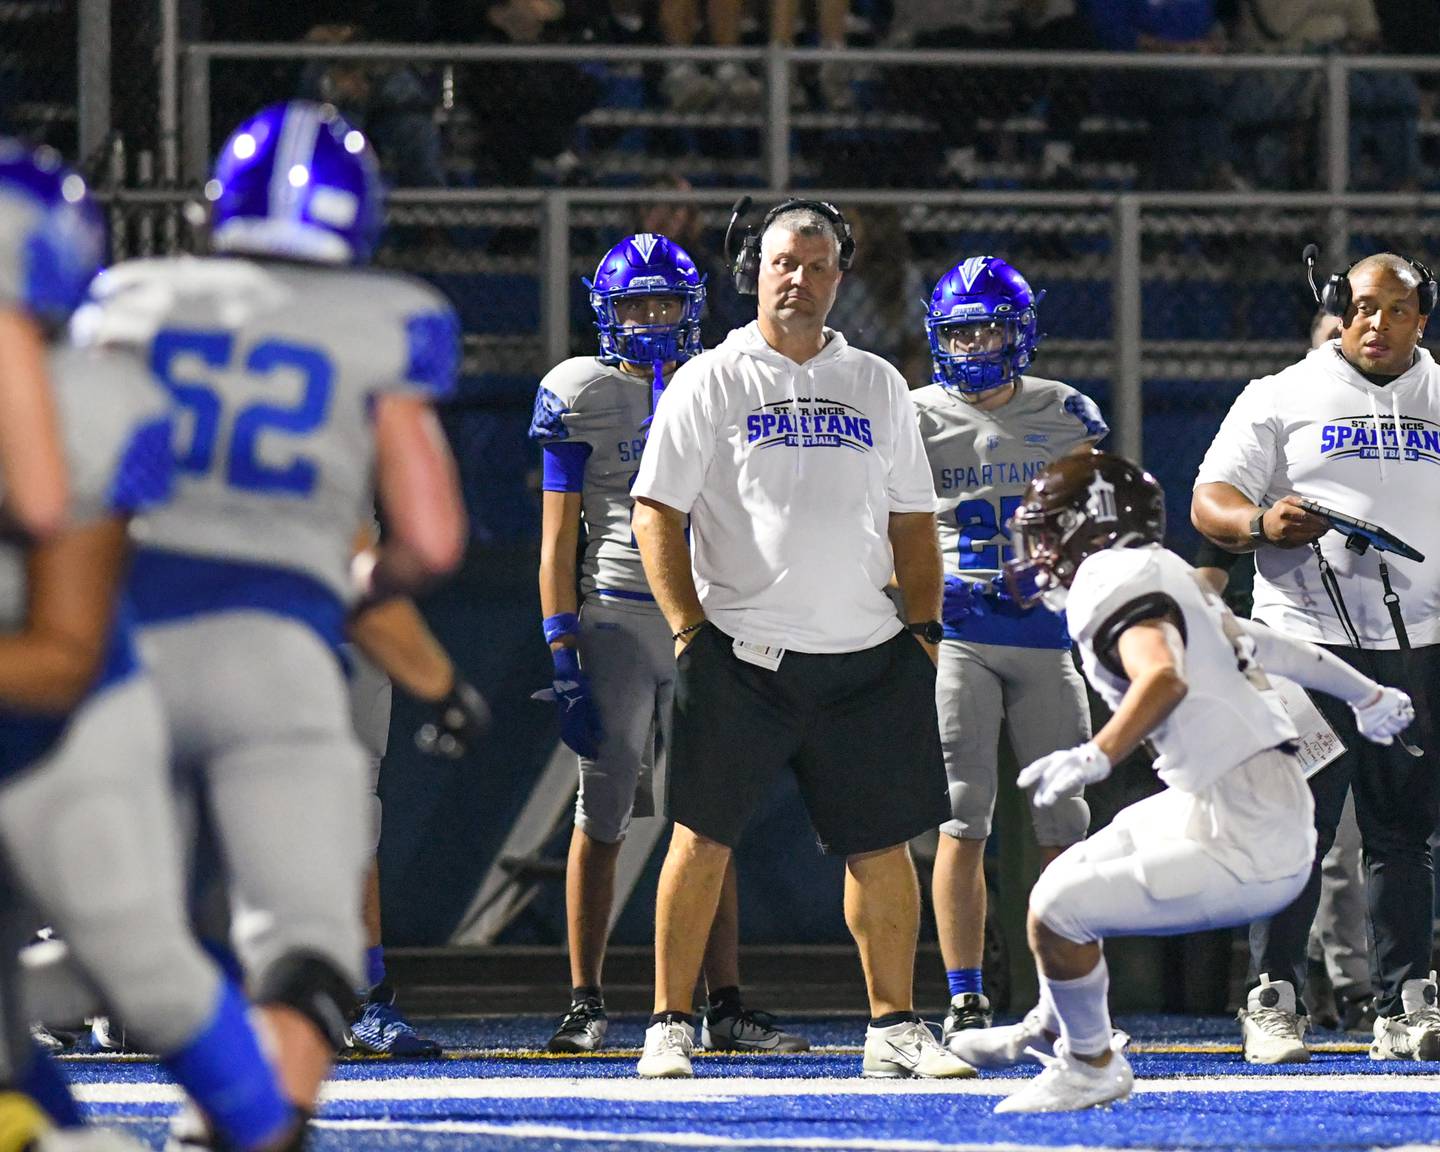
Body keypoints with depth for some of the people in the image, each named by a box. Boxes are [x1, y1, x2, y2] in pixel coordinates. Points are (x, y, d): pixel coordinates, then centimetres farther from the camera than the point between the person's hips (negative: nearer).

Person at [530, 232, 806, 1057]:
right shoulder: (584, 396, 1)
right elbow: (558, 541, -2)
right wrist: (564, 658, -10)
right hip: (616, 616, -4)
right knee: (603, 822, -1)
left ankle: (727, 1008, 6)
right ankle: (587, 1004, 6)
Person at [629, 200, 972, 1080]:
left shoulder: (877, 386, 14)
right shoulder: (713, 381, 2)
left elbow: (911, 521, 18)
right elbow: (657, 512, -2)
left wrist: (924, 628, 8)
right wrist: (690, 630, -10)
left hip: (864, 658, 3)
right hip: (744, 657, -3)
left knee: (883, 842, 4)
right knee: (705, 836, -3)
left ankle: (895, 1026, 13)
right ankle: (670, 1024, 4)